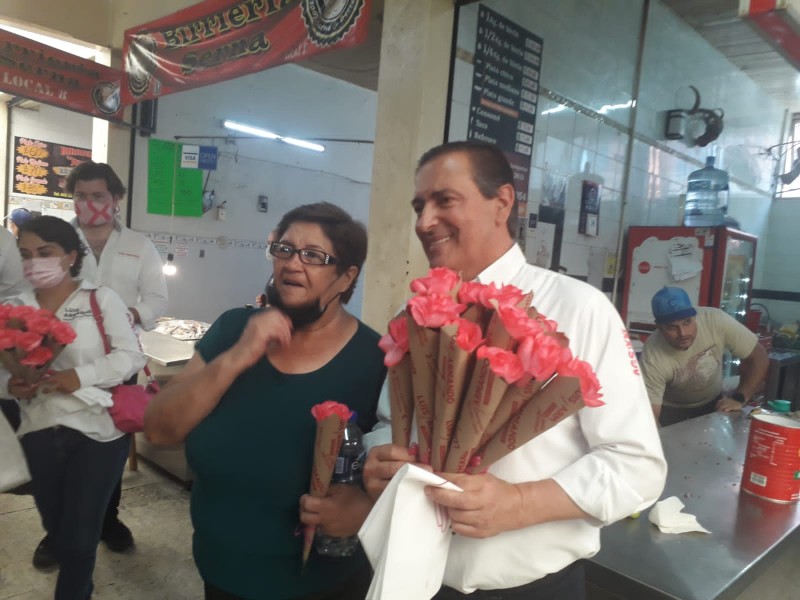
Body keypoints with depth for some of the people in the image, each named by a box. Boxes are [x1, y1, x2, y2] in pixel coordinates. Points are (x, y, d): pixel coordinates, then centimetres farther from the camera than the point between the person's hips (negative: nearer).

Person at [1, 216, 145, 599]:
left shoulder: (101, 298, -4)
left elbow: (131, 356, -9)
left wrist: (80, 376, -21)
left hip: (97, 431, -4)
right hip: (39, 433, 5)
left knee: (79, 535, 2)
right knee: (56, 529, 19)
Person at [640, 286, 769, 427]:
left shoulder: (715, 320, -28)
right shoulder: (653, 358, -32)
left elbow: (758, 357, -18)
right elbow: (651, 416, -29)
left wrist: (739, 398, -26)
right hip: (672, 409, -1)